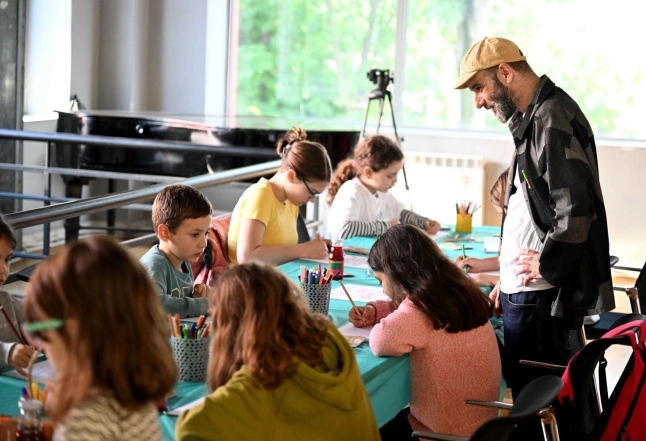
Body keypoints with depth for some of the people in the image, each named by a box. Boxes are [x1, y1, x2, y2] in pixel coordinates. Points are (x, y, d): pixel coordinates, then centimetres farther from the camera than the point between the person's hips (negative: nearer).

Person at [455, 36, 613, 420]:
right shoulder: (534, 118, 17)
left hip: (540, 298, -10)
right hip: (527, 291, 10)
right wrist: (509, 280, 19)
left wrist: (546, 266, -13)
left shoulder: (552, 119, -15)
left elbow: (575, 208, -25)